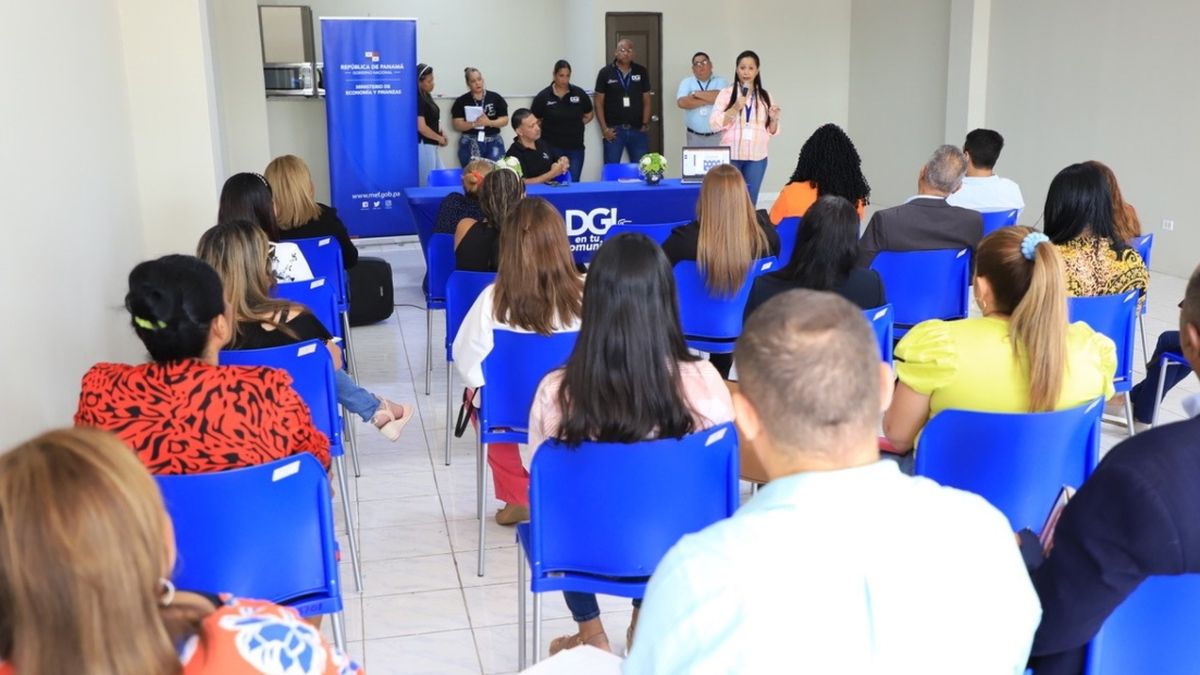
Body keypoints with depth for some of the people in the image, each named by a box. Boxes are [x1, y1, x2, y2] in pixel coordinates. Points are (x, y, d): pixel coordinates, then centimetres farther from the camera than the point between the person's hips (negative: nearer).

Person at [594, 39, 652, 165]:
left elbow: (646, 101, 9)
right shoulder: (605, 73, -1)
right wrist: (604, 128, -7)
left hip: (637, 130, 2)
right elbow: (599, 103, 1)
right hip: (614, 130, -2)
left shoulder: (642, 72, 5)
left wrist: (645, 124, 0)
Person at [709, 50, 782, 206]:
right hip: (730, 156, -2)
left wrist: (774, 119, -8)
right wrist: (735, 108, -17)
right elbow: (714, 124, -7)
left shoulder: (765, 96, 9)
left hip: (757, 157, 2)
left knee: (750, 202, 6)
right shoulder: (726, 93, 1)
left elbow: (771, 131, 12)